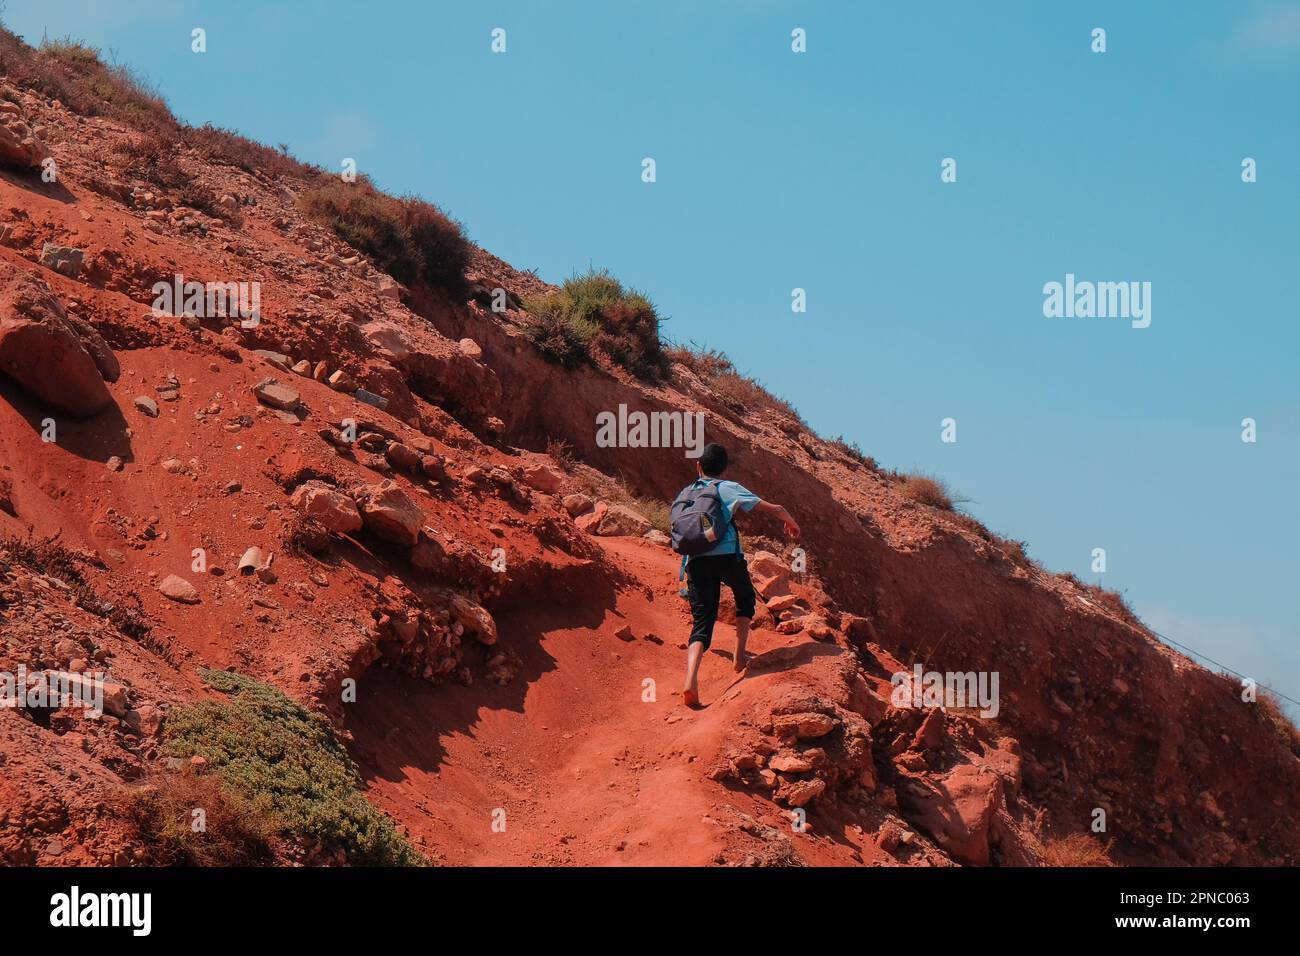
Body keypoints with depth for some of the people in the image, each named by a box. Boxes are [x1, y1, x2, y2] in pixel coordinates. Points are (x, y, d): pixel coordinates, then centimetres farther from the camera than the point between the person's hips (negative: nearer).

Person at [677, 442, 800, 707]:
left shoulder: (685, 494, 21)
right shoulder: (729, 488, 9)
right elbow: (774, 509, 7)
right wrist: (791, 523, 28)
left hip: (696, 561, 2)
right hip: (728, 556, -2)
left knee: (701, 622, -1)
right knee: (745, 598, 30)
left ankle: (691, 680, -24)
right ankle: (740, 656, 21)